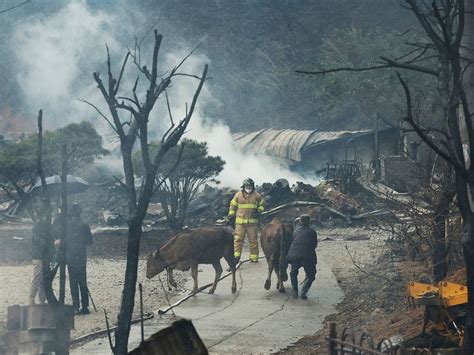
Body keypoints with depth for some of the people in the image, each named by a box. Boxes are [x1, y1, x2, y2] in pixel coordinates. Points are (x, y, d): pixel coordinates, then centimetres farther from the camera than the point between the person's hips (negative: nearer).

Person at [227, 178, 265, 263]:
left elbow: (262, 204, 16)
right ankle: (236, 255, -7)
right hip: (240, 221, 0)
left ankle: (254, 257, 13)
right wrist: (231, 215, 4)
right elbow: (233, 205, 13)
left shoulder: (256, 195, 4)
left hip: (252, 221, 0)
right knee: (238, 239, -6)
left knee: (253, 240, 6)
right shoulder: (238, 195, 5)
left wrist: (259, 211, -3)